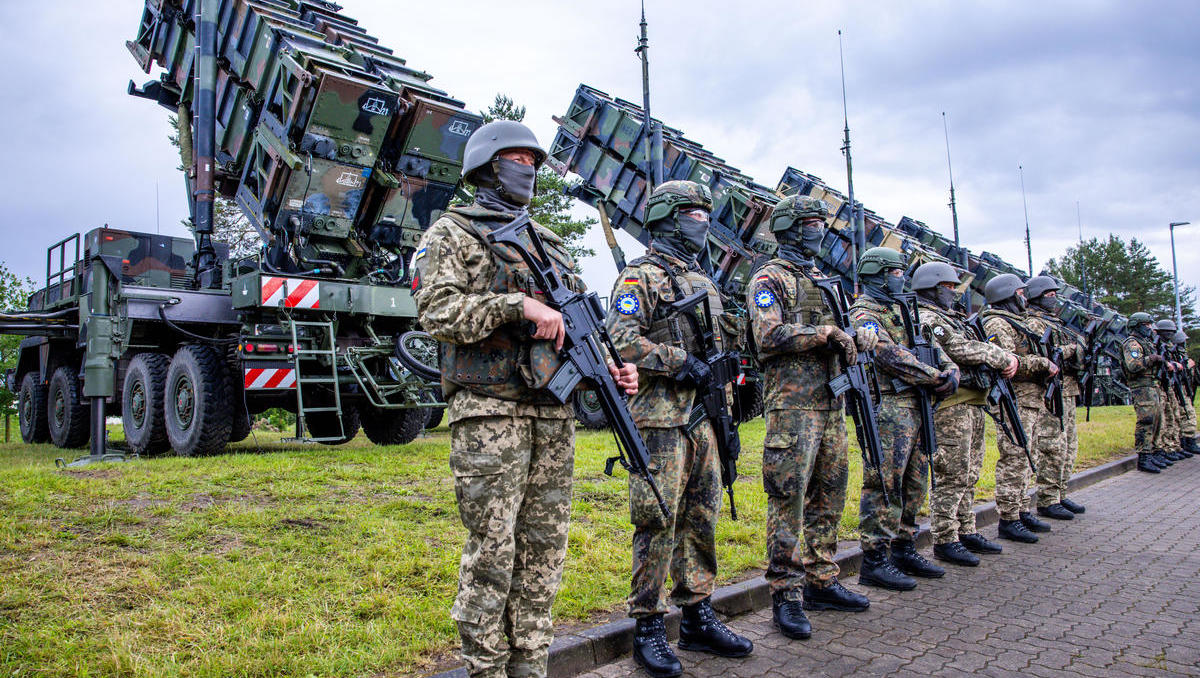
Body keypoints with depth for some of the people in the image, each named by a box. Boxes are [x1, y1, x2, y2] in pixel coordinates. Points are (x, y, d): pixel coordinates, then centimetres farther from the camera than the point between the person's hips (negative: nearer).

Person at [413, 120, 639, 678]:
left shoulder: (550, 244, 22)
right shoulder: (452, 231, 4)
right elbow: (435, 311, -11)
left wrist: (610, 368, 3)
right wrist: (517, 304, -19)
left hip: (554, 414, 6)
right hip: (489, 413, -6)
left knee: (544, 549, 10)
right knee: (491, 554, -2)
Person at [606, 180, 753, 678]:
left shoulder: (702, 281, 21)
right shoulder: (640, 276, -4)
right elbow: (623, 340, -16)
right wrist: (681, 361, -18)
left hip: (703, 418, 8)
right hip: (660, 418, -8)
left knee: (701, 519, 12)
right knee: (658, 522, -4)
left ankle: (697, 618, 23)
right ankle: (648, 628, 8)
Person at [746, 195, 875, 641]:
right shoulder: (770, 278, -3)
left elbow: (842, 343, 24)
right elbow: (768, 337, -17)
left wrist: (860, 337, 1)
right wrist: (827, 332, -15)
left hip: (831, 404, 8)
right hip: (792, 405, -8)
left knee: (828, 499, 13)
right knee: (789, 501, -6)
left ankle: (821, 581, 24)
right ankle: (786, 596, 2)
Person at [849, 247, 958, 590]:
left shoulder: (899, 311, 23)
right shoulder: (864, 312, -7)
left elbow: (932, 349, 20)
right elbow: (891, 357, -18)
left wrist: (950, 370, -1)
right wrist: (936, 378, -13)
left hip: (914, 407, 10)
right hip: (888, 409, -10)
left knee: (914, 484, 14)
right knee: (884, 485, -8)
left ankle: (904, 549, 24)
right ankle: (874, 562, -4)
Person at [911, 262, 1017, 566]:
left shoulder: (955, 318, 24)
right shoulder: (926, 319, -9)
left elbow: (985, 346, 22)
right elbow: (960, 350, -19)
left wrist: (1008, 357, 3)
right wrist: (1001, 358, -8)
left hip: (974, 405, 10)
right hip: (951, 406, -10)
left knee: (968, 475, 14)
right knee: (951, 477, -8)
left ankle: (966, 532, 23)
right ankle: (945, 540, -2)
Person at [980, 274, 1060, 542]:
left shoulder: (1019, 322, 23)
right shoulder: (997, 324, -10)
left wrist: (1048, 365, 11)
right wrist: (1043, 363, -17)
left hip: (1033, 399, 10)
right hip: (1015, 401, -10)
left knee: (1026, 459, 14)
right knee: (1014, 460, -9)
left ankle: (1021, 512, 23)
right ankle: (1008, 520, -5)